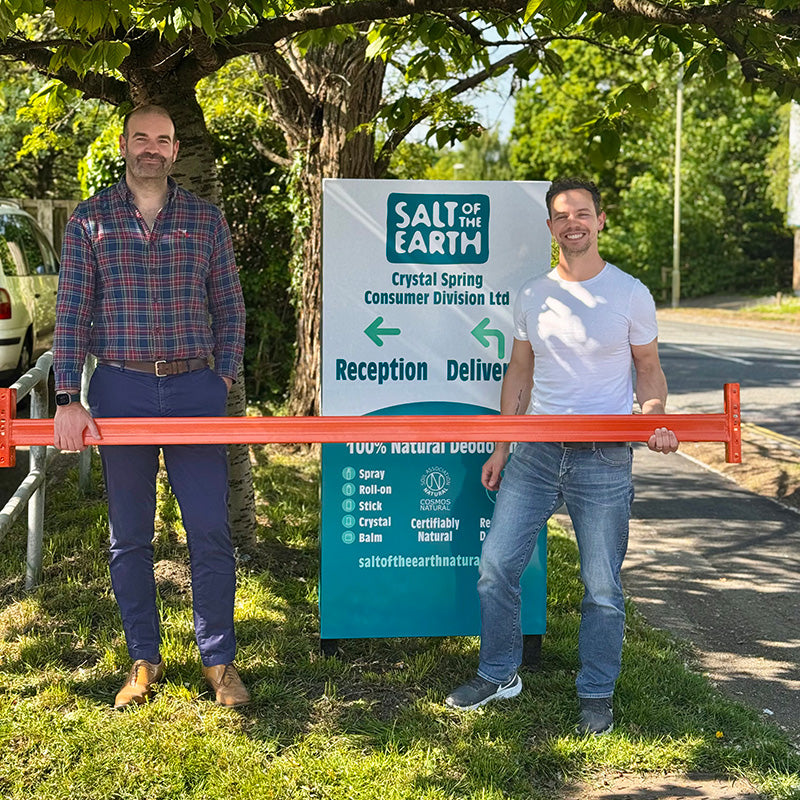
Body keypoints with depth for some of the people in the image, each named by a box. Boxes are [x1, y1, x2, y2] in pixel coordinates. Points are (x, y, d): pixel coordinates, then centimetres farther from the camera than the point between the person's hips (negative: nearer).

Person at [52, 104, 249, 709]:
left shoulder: (206, 219, 7)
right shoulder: (90, 220, 5)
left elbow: (230, 307, 11)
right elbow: (72, 314, 1)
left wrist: (224, 378, 2)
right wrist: (69, 399, -6)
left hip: (195, 390, 0)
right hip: (120, 391, 0)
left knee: (210, 530, 0)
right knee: (129, 536, 7)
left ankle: (219, 659, 13)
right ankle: (145, 660, 21)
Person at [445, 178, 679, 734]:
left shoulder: (630, 294, -1)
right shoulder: (533, 296, 8)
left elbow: (649, 367, 7)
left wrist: (655, 417, -13)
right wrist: (501, 448, 11)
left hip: (603, 458, -3)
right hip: (535, 452, 3)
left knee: (602, 586, 3)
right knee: (496, 567, 4)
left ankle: (596, 694, 21)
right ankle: (499, 675, 23)